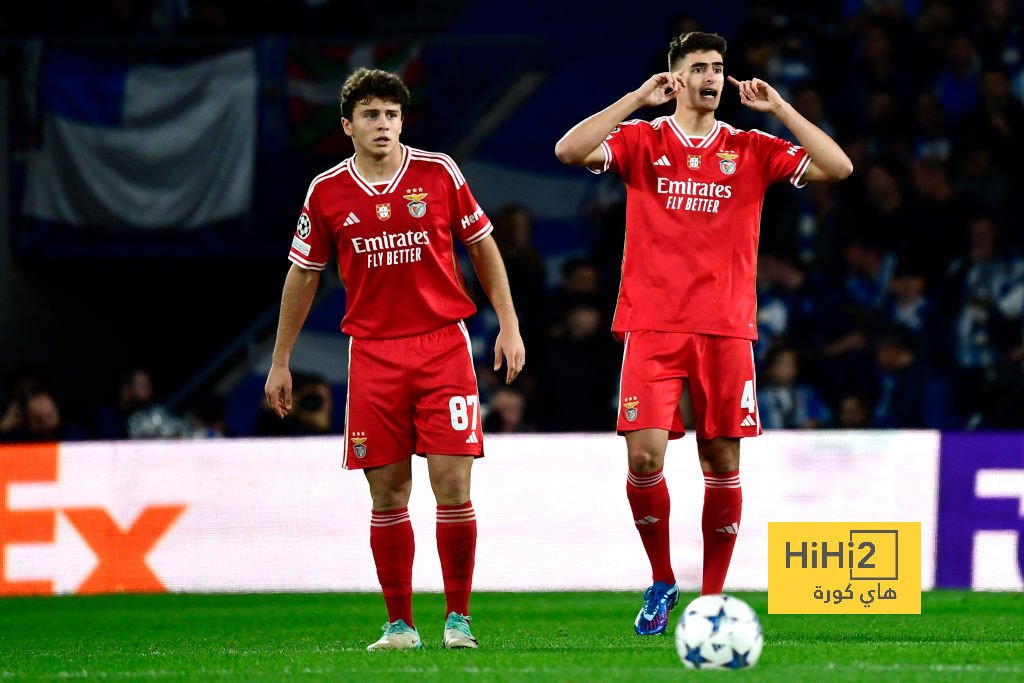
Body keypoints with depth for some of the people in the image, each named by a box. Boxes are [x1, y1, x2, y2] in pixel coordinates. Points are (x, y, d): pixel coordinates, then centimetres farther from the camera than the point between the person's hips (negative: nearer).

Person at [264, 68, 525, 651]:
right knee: (388, 495, 0)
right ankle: (400, 623, 9)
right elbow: (303, 276, 14)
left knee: (452, 487, -8)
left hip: (443, 345, -1)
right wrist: (281, 362, 15)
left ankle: (459, 618, 3)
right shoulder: (327, 193, 3)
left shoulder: (437, 174, 1)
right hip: (373, 353, 1)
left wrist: (509, 325, 4)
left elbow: (484, 247, 10)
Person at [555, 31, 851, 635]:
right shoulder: (642, 141, 6)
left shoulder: (751, 150, 9)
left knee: (724, 465, 1)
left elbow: (838, 168, 0)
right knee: (644, 455, -13)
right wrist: (637, 99, -11)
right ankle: (662, 582, 7)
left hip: (727, 329, 1)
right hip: (652, 327, -1)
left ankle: (712, 599, 11)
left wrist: (778, 108, -4)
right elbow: (570, 151, -10)